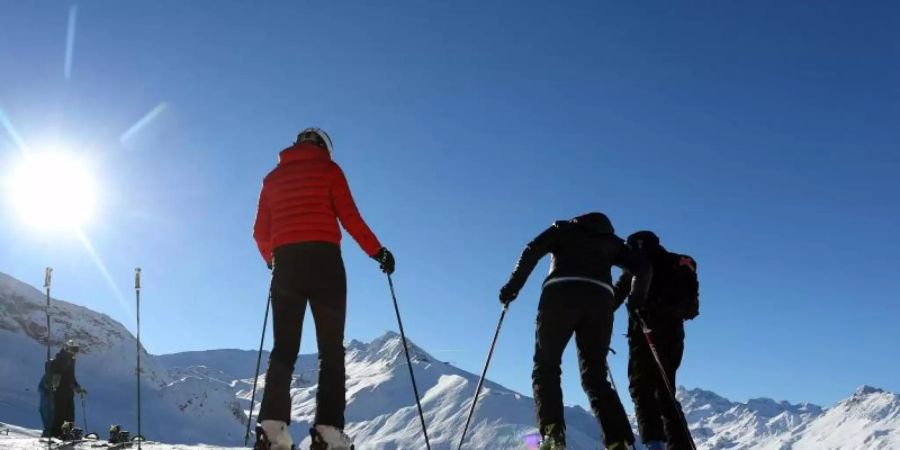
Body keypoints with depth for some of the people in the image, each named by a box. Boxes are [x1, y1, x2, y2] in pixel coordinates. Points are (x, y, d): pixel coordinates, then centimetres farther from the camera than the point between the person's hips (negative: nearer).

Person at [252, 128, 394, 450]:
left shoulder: (273, 177, 21)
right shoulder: (328, 168, 9)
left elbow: (261, 233, 17)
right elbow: (349, 217, -2)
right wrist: (378, 252, 6)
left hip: (286, 263, 4)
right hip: (323, 259, -3)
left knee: (284, 348, 2)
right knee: (331, 349, -3)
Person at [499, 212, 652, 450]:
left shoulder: (564, 228, 25)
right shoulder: (612, 241, 31)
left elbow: (533, 250, 8)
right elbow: (643, 268, 19)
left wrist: (513, 285, 9)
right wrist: (637, 300, 33)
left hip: (561, 294, -2)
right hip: (600, 299, 2)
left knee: (546, 366, 6)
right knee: (595, 376, 9)